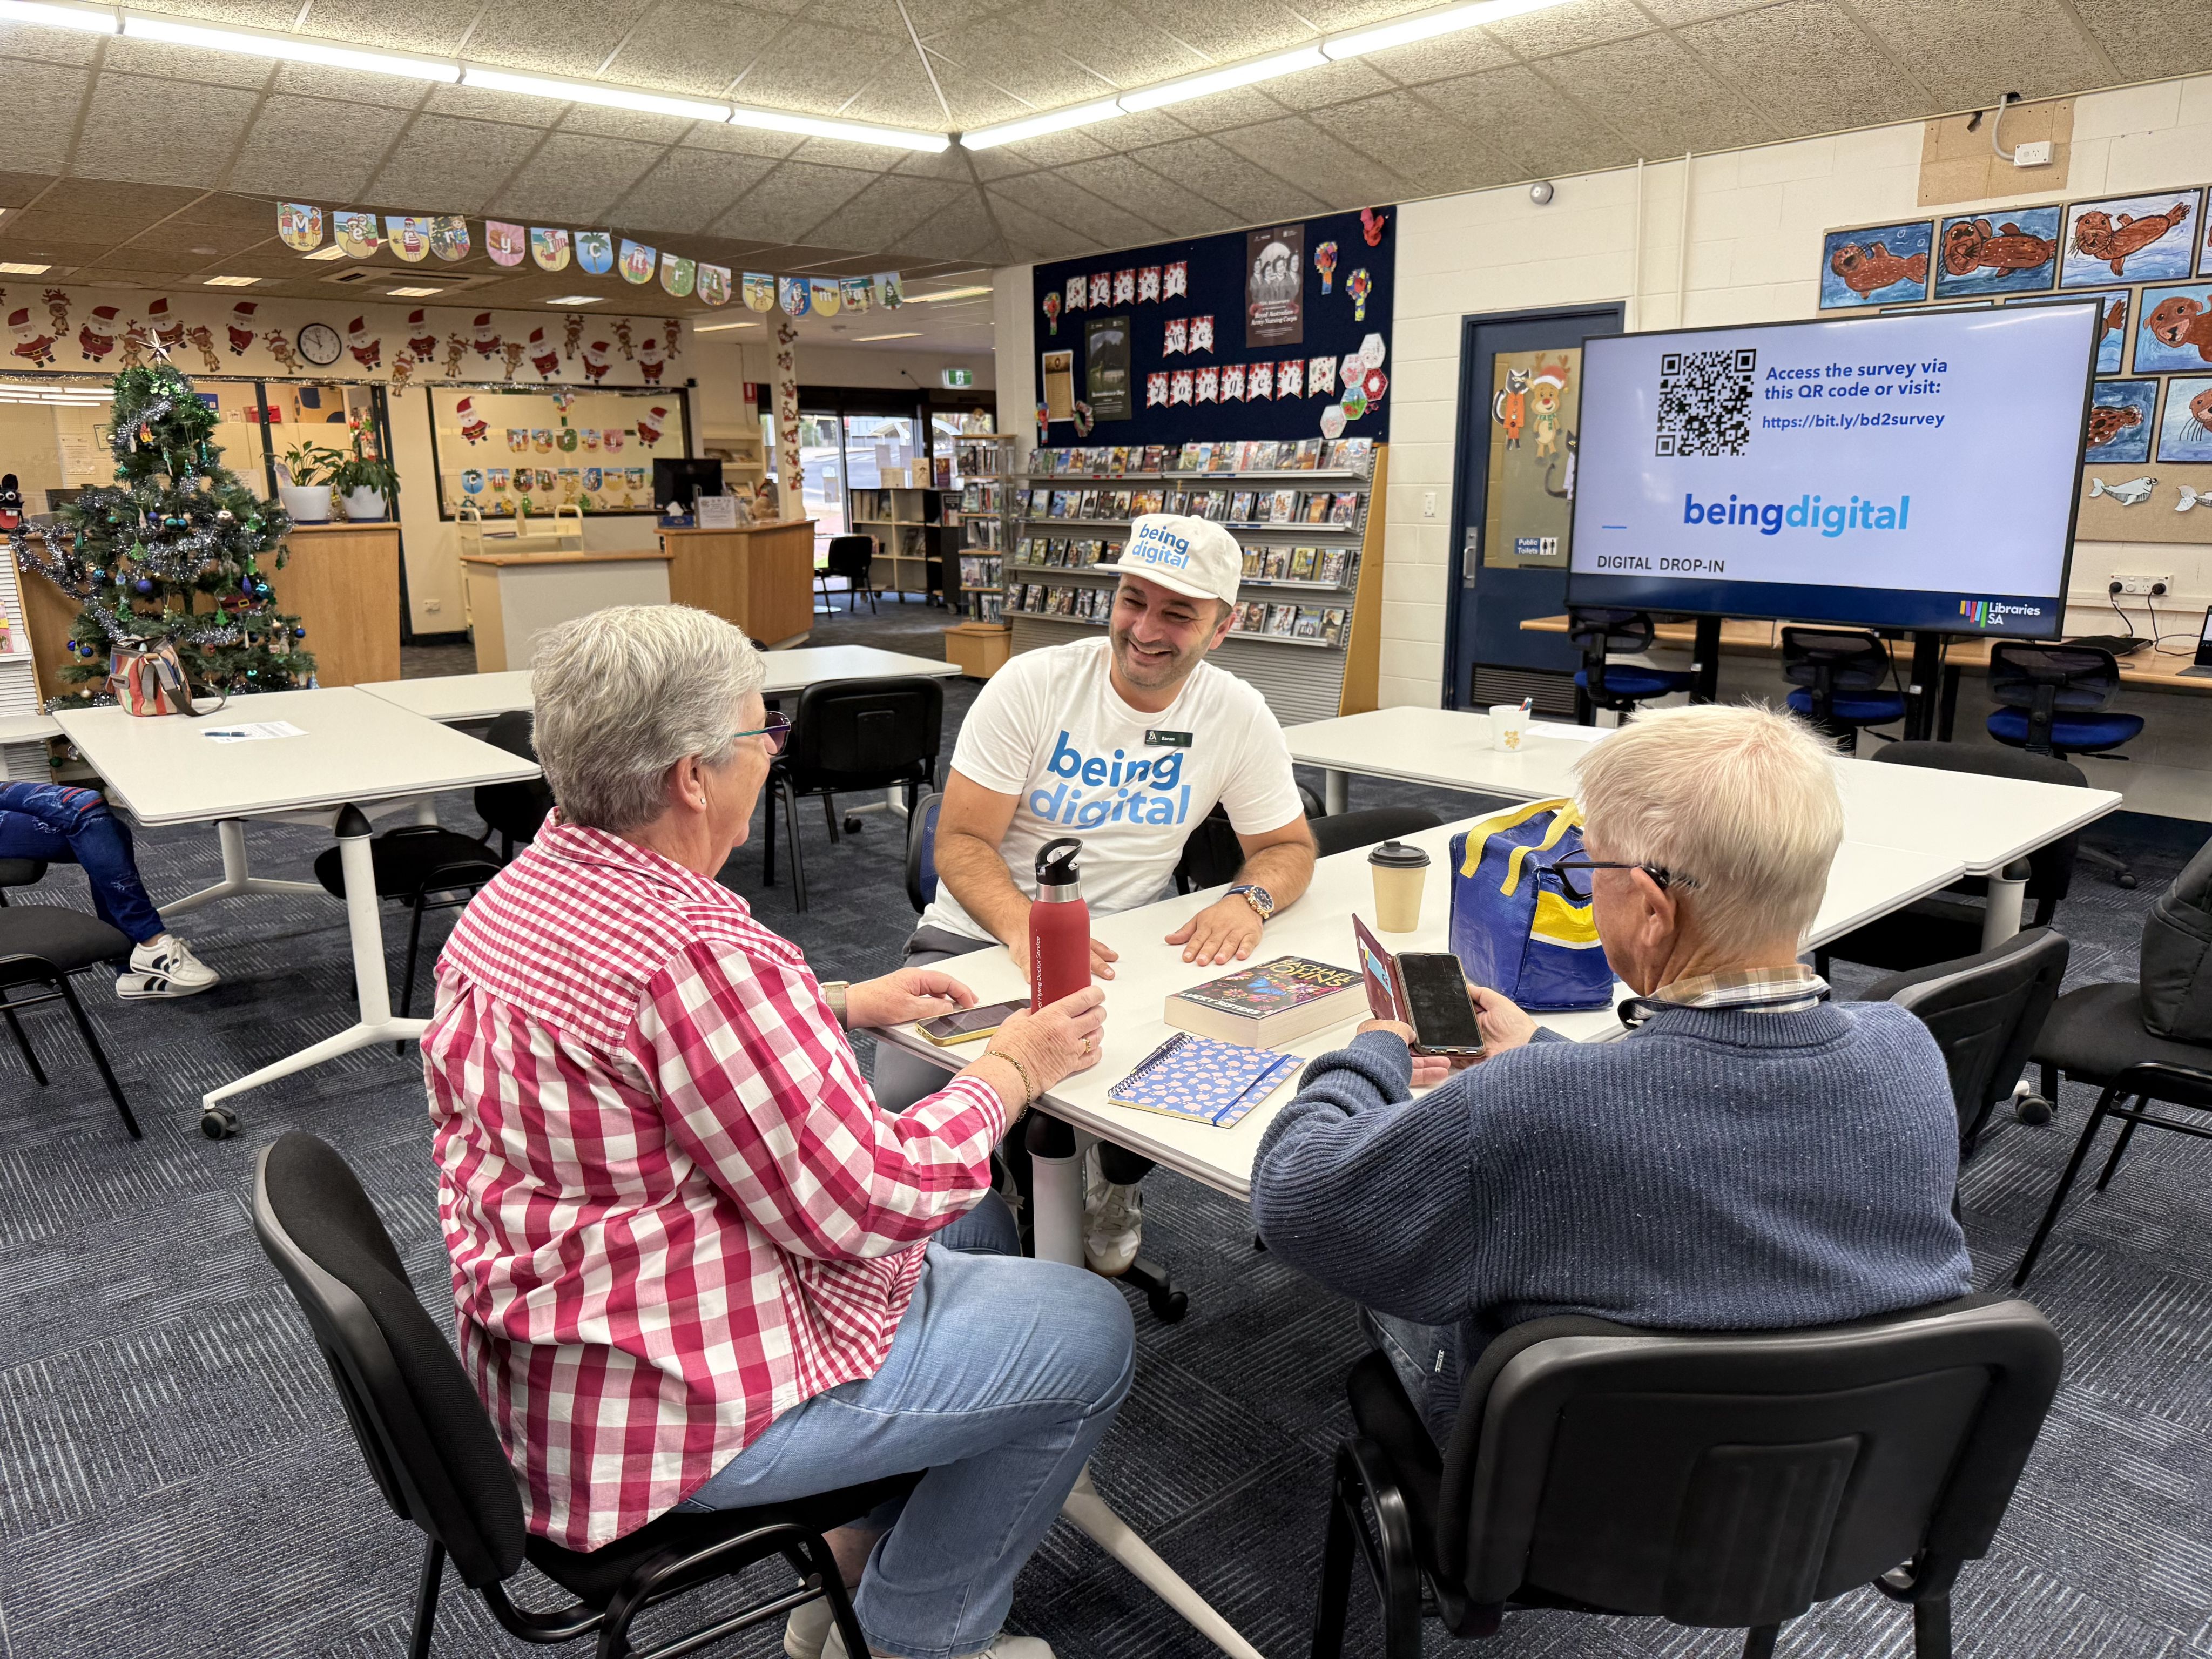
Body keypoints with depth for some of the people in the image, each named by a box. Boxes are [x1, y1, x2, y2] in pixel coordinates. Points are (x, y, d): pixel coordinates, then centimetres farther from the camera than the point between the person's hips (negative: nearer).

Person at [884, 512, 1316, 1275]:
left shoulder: (1238, 716, -4)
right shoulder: (1032, 684, -12)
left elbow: (1289, 846, 6)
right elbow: (961, 840, -13)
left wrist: (1250, 898, -19)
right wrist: (1024, 926, -34)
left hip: (1126, 943, 2)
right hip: (981, 933, -2)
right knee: (906, 1096, -24)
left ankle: (1115, 1181, 14)